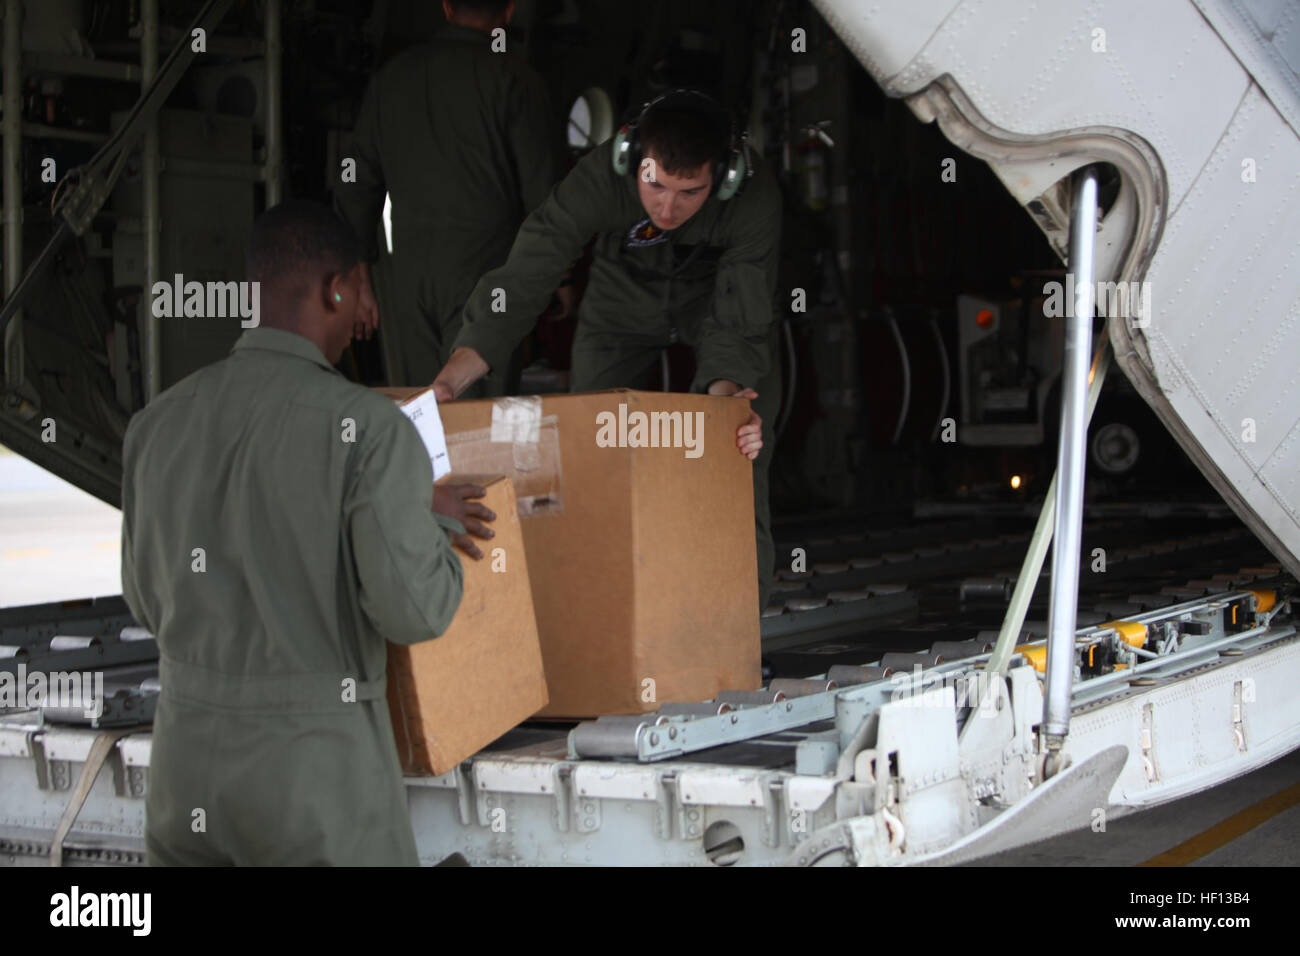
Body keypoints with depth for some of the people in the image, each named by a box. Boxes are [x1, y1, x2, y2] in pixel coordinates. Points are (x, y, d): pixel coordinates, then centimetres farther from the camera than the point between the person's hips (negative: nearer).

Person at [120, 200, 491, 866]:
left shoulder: (157, 424, 3)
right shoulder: (369, 428, -16)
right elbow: (414, 611, -19)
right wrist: (437, 528, 4)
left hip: (188, 752, 5)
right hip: (319, 774, -5)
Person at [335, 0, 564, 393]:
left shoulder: (391, 76, 11)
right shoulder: (513, 79, -4)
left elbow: (357, 187, 13)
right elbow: (541, 189, -6)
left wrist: (360, 276, 19)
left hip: (407, 276, 4)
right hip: (483, 269, -4)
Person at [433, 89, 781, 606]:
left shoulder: (755, 199, -36)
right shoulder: (599, 179, -36)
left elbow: (736, 322, -33)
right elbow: (517, 286, -39)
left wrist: (726, 395, -54)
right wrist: (446, 385, -51)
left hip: (721, 296, -1)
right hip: (624, 302, 1)